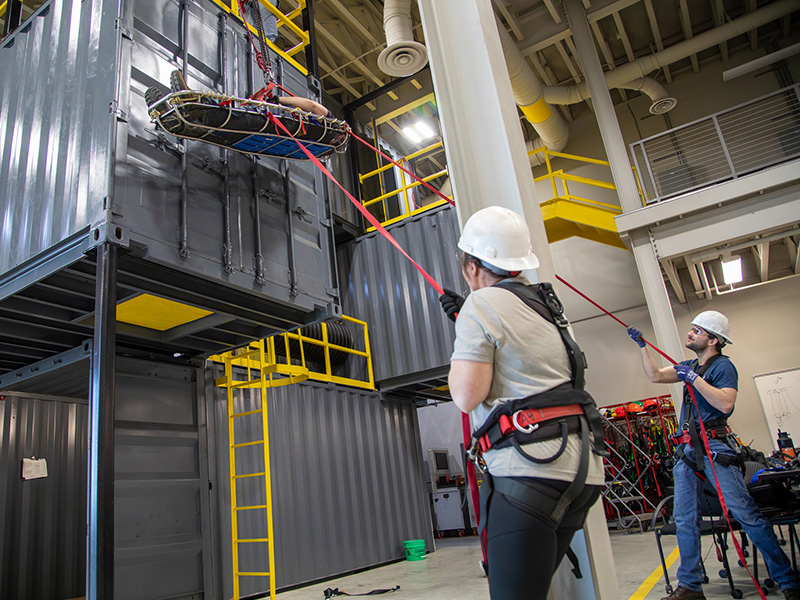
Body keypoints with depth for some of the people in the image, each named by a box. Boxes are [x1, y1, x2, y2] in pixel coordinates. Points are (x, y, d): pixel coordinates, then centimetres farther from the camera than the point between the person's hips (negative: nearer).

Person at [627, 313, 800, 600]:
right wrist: (642, 346, 17)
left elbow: (725, 403, -20)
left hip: (715, 447, -7)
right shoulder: (691, 366, 18)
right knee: (685, 519, 6)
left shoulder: (723, 366, -6)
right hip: (687, 450, 7)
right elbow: (655, 375, 22)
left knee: (745, 513, -10)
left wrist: (694, 379, -17)